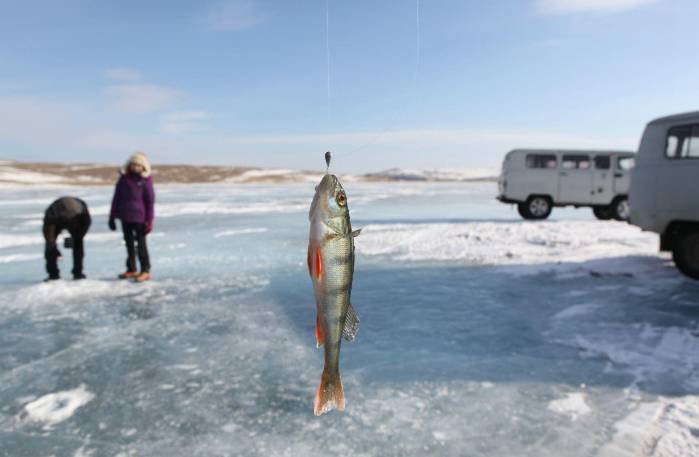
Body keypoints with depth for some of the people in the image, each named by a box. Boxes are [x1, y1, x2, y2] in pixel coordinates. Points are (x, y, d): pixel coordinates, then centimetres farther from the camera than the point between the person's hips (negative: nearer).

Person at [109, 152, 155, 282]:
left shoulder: (145, 180, -6)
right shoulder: (124, 178, 6)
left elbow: (150, 201, -6)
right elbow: (116, 198, 11)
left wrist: (149, 221, -10)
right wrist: (112, 216, 9)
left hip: (139, 217, -5)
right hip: (125, 217, 5)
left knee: (141, 244, -1)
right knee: (129, 243, 14)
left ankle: (145, 271, 6)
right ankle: (131, 269, 26)